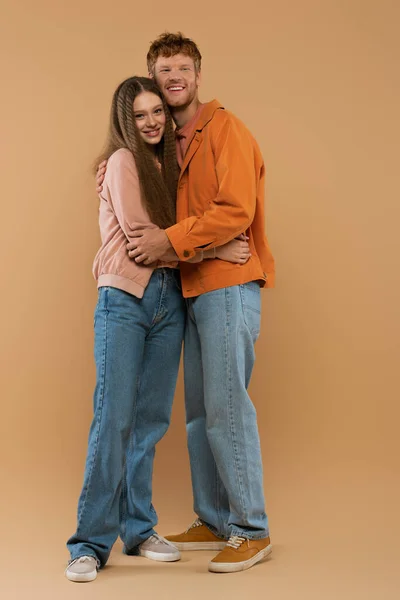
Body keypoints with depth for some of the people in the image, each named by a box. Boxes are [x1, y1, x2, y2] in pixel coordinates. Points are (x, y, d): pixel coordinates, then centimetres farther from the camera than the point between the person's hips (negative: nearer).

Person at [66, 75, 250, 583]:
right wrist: (214, 250, -12)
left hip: (169, 302, 6)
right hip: (124, 299, -6)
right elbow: (142, 237, -11)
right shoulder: (123, 161, -3)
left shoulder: (169, 163, 17)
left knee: (151, 422, 7)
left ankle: (137, 530, 17)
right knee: (114, 419, -9)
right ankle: (91, 542, -3)